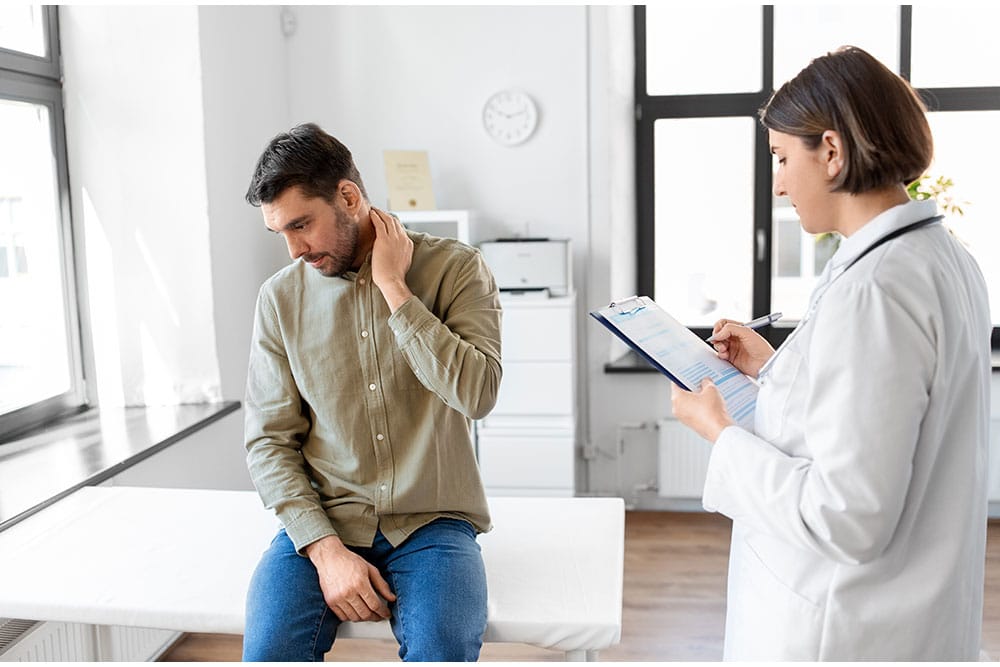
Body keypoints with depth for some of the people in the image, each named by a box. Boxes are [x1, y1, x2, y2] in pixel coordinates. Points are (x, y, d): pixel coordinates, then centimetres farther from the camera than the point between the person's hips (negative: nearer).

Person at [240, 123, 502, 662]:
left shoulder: (455, 268, -3)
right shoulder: (280, 297, 3)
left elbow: (477, 393, -18)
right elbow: (268, 440, 2)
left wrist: (393, 288, -16)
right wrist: (326, 550, -10)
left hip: (431, 521, -1)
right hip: (321, 522, 2)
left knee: (439, 652, -27)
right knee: (269, 652, -22)